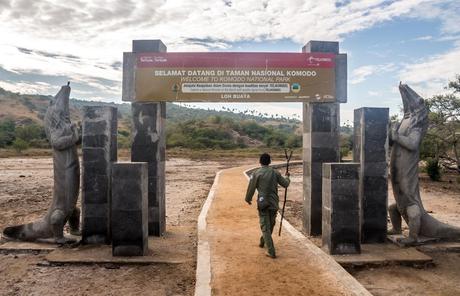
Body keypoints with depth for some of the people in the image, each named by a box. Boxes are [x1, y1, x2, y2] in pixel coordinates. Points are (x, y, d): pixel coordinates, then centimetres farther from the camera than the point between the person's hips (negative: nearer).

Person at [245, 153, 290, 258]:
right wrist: (287, 177, 31)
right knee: (270, 224, 23)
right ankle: (262, 241, 44)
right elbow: (285, 184, 9)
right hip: (274, 203, 4)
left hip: (263, 203, -4)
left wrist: (248, 199, 15)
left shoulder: (256, 174, -8)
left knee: (265, 227, 0)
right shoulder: (275, 173, 1)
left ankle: (271, 252, -5)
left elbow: (251, 188, -3)